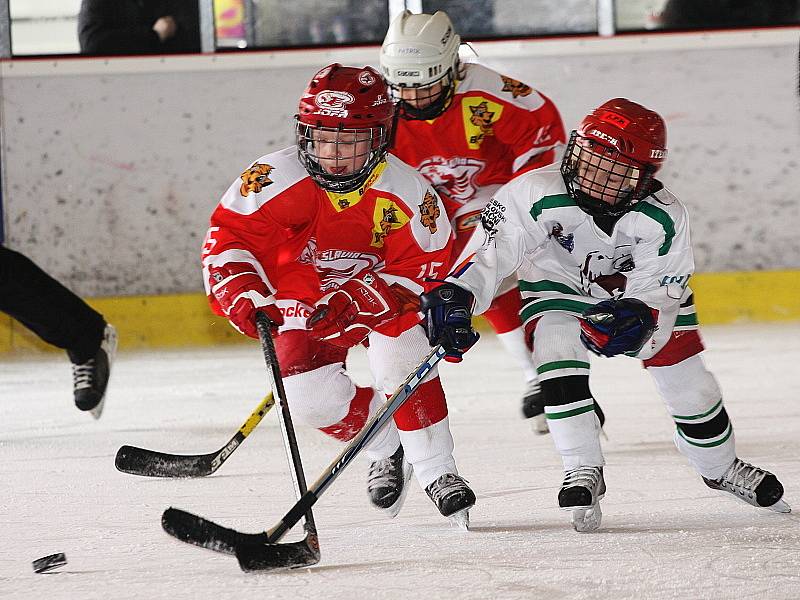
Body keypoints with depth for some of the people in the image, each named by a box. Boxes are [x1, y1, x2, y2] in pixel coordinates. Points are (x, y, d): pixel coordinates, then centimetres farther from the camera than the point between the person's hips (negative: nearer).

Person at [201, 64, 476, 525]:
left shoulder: (405, 190, -24)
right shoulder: (277, 179, -25)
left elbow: (421, 270, -21)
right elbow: (228, 236, -21)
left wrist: (356, 300, -36)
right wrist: (245, 297, -39)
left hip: (384, 296, -1)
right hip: (306, 303, 2)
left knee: (402, 364, -29)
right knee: (312, 398, -16)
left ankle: (436, 470, -10)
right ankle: (387, 449, 13)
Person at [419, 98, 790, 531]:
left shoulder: (664, 219, -31)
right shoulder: (538, 194, -35)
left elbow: (659, 297, -27)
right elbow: (493, 247, -32)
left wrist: (637, 320, -49)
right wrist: (456, 296, -47)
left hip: (643, 293, 1)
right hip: (560, 289, -1)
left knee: (688, 384, 4)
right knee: (559, 364, -28)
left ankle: (720, 467, 32)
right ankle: (583, 474, -16)